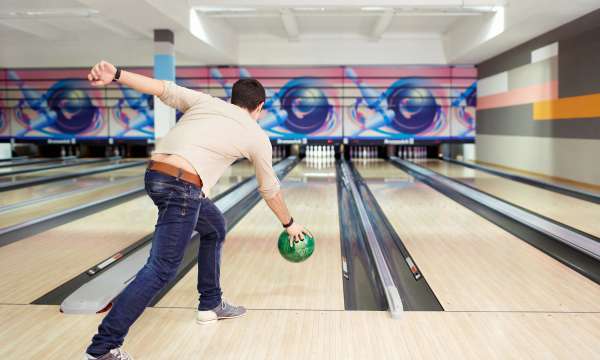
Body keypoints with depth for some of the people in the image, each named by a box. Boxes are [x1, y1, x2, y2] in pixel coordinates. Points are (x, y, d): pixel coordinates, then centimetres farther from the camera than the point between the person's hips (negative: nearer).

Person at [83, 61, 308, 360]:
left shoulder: (205, 101, 19)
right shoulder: (257, 137, 11)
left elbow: (163, 88, 4)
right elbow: (270, 190, 21)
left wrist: (116, 74, -5)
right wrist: (289, 224, 35)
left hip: (156, 176, 8)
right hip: (181, 187, -7)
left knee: (214, 228, 26)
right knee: (161, 269, -4)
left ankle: (210, 304, 36)